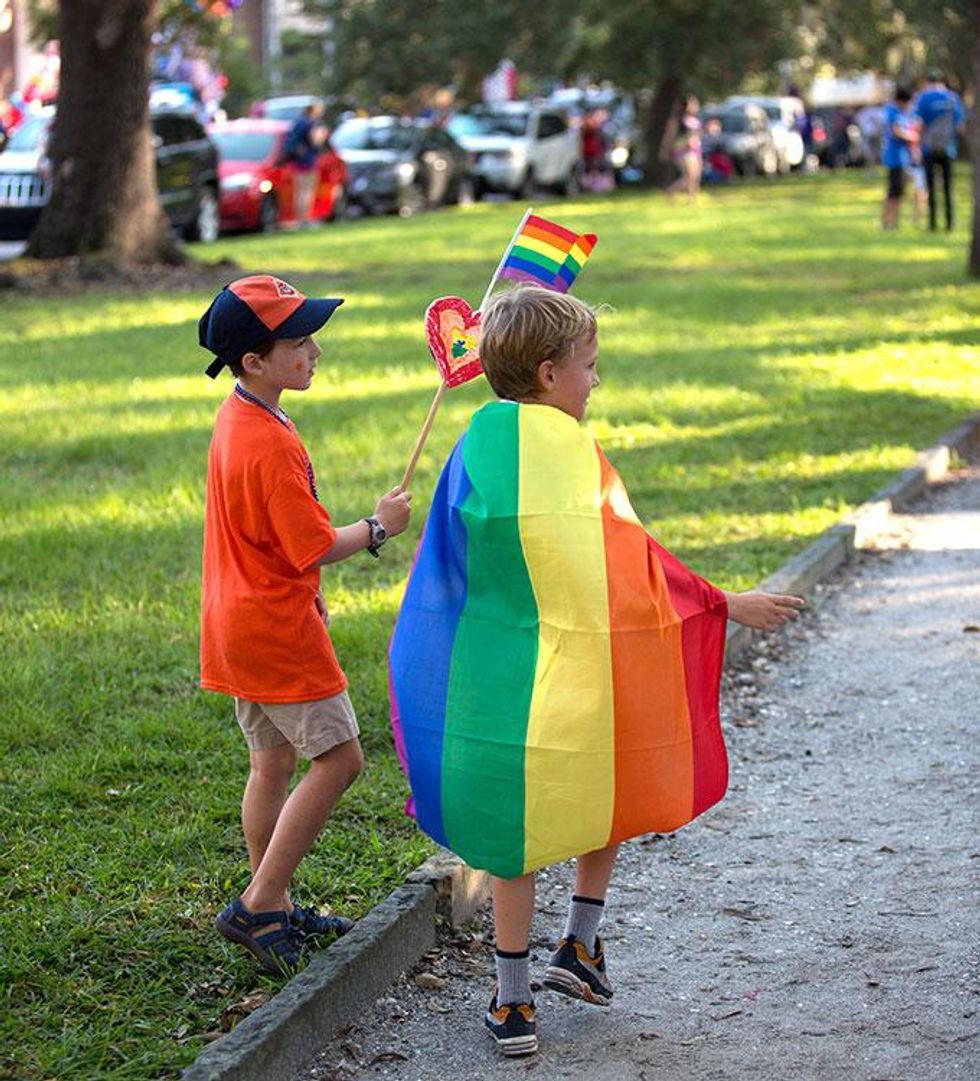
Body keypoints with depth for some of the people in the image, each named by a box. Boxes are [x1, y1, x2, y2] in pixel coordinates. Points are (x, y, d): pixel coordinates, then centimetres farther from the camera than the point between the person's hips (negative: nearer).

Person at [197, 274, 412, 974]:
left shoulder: (236, 419, 8)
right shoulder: (271, 444, -24)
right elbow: (314, 547, -21)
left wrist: (307, 594, 24)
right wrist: (378, 527, -5)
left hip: (240, 621, 10)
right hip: (278, 627, -10)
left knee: (274, 764, 16)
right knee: (338, 757, -3)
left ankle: (275, 909, 24)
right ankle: (259, 907, -2)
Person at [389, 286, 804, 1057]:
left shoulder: (475, 452, -3)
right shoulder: (573, 451, -13)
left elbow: (444, 575, 4)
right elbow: (634, 562, -11)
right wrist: (728, 606, 0)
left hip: (501, 674, 3)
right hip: (586, 675, -3)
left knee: (517, 828, 14)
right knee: (612, 790, 25)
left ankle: (512, 1000, 17)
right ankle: (580, 946, 26)